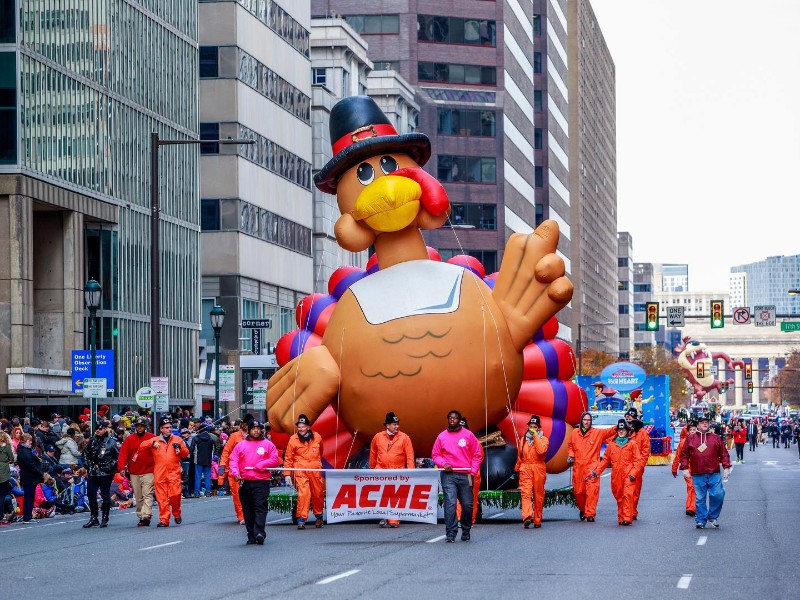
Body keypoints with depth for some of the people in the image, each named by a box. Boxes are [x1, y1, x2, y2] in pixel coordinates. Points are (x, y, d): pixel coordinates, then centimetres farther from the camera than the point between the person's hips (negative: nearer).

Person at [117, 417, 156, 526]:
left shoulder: (152, 438, 1)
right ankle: (140, 516, 16)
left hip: (148, 472, -3)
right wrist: (121, 468, -10)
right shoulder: (129, 439, 7)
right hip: (134, 473, 3)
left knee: (147, 495, -13)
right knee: (138, 497, 9)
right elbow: (123, 454, 2)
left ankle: (146, 516, -22)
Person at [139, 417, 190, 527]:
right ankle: (164, 520, 4)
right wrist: (152, 443, -14)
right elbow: (142, 447, 2)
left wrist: (180, 447, -8)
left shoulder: (177, 439, 13)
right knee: (162, 498, -2)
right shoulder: (155, 440, 12)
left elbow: (186, 454, 11)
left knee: (175, 494, -13)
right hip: (160, 474, 1)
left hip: (174, 473, -1)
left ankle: (177, 514, 13)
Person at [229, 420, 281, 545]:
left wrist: (261, 465, -10)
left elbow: (275, 460, 1)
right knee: (248, 510, 5)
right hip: (245, 482, 3)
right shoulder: (241, 445, 13)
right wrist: (235, 472, -12)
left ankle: (259, 532, -24)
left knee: (260, 507, -15)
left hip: (261, 482, -3)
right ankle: (251, 536, 11)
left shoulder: (267, 444, 7)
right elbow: (234, 460, 7)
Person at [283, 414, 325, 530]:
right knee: (302, 494, -14)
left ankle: (319, 516, 31)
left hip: (315, 471, 3)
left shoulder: (317, 437, 4)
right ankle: (301, 520, -11)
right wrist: (287, 474, -4)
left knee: (318, 494, 11)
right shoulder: (293, 439, -2)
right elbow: (288, 458, 1)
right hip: (300, 471, -3)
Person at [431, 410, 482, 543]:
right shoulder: (442, 436, 8)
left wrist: (472, 472, -3)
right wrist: (443, 464, -7)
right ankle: (450, 534, -12)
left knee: (467, 505, 4)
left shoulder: (468, 435, 5)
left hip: (465, 475, 0)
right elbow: (435, 455, 12)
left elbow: (477, 455, 7)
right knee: (450, 504, -11)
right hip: (448, 476, 0)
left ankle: (466, 532, 23)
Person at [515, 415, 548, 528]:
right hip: (525, 469, 1)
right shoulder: (523, 440, 13)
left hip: (539, 469, -1)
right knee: (525, 493, -16)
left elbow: (541, 450, -18)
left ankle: (537, 520, 13)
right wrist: (517, 469, 23)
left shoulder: (543, 439, 3)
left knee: (538, 495, 3)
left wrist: (536, 436, -13)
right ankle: (527, 517, -28)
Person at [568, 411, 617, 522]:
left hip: (592, 466, -3)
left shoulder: (598, 433, 3)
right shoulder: (575, 433, 10)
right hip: (578, 466, 3)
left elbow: (610, 431, -4)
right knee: (578, 490, 8)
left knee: (592, 490, -14)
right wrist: (570, 455, 6)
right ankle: (582, 509, 34)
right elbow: (571, 446, 22)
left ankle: (590, 514, -11)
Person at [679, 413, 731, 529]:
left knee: (718, 495, -7)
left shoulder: (715, 438, 10)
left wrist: (726, 467, 3)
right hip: (698, 475, -1)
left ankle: (712, 517, 11)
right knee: (700, 498, 3)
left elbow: (724, 454, 11)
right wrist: (684, 468, 1)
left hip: (714, 474, 1)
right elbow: (684, 454, 9)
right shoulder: (690, 438, 8)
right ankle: (700, 520, 10)